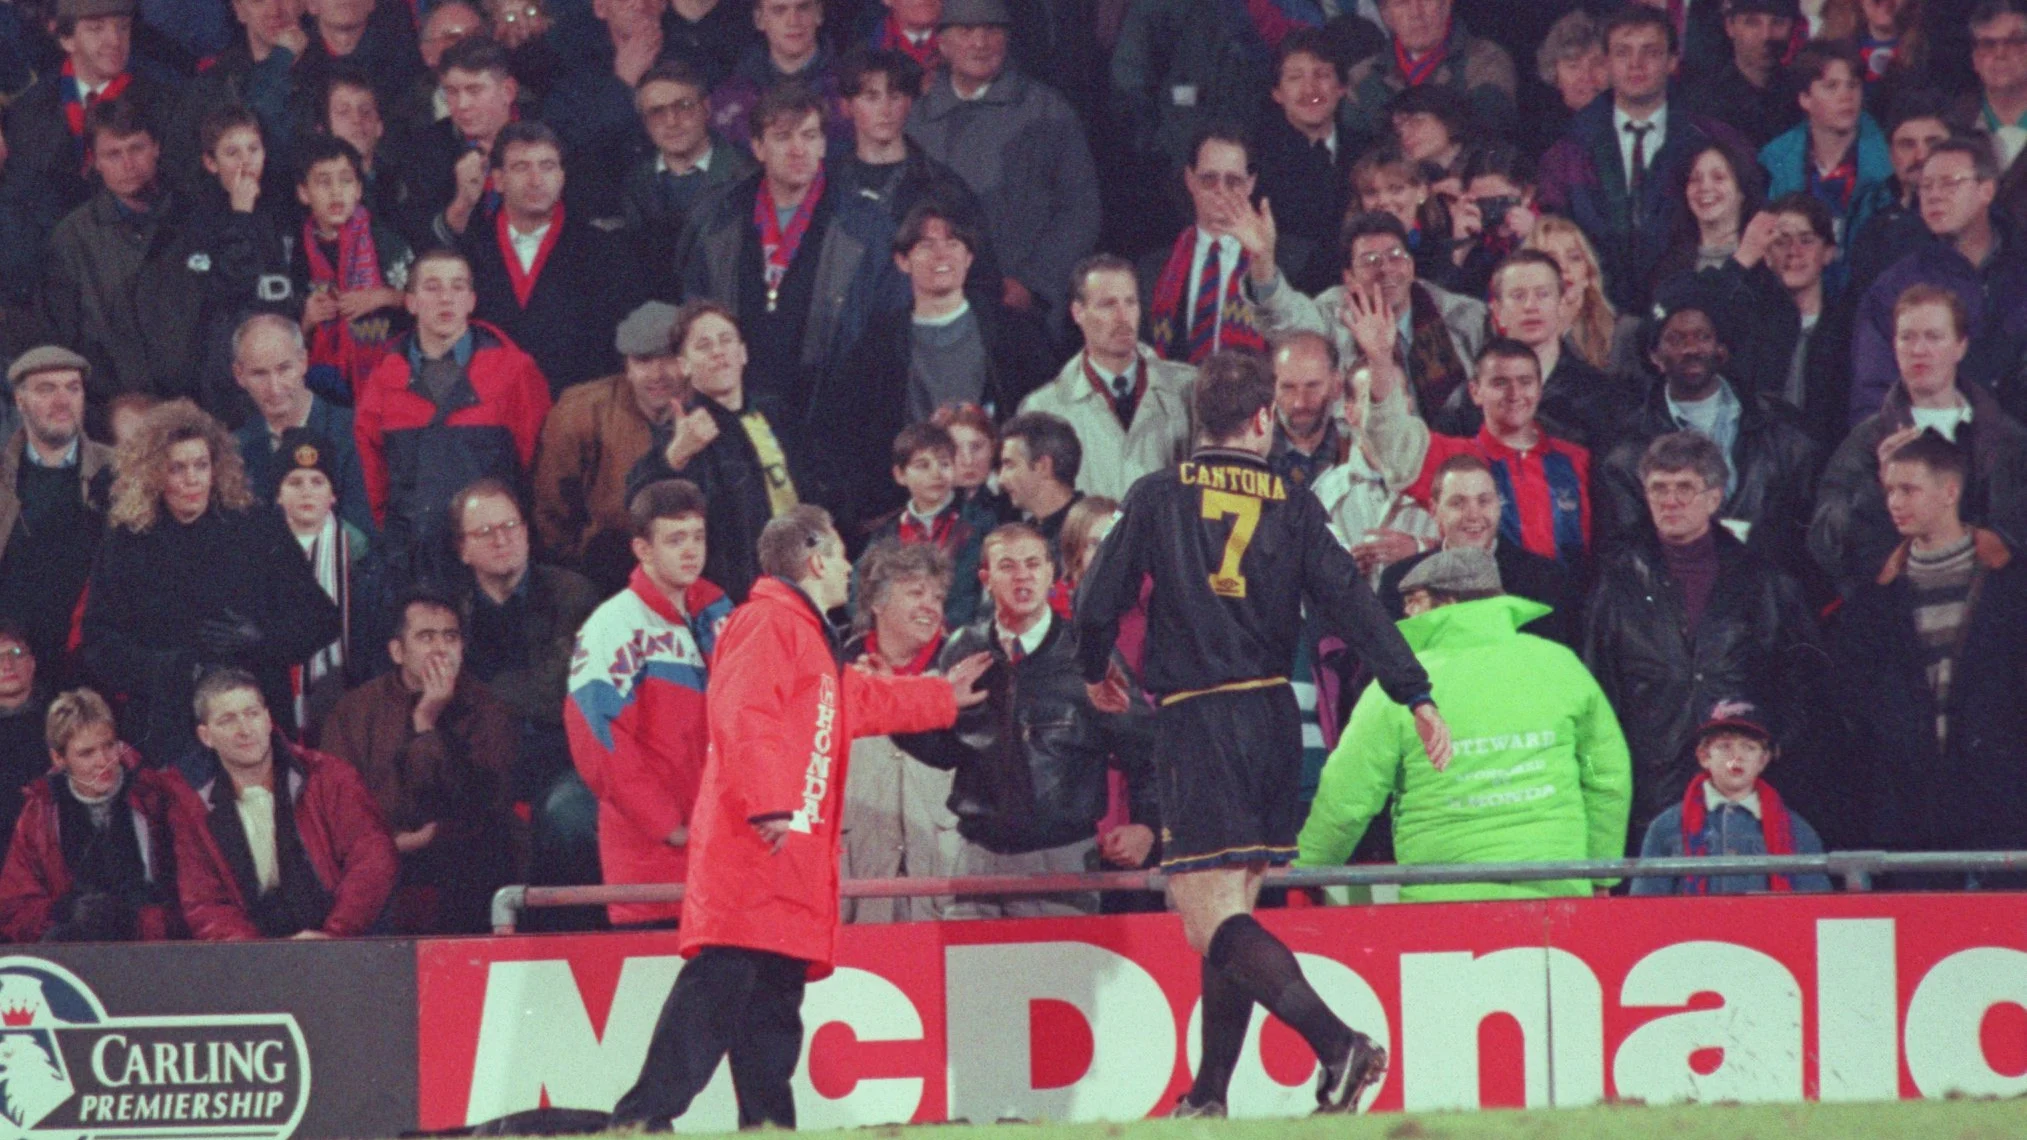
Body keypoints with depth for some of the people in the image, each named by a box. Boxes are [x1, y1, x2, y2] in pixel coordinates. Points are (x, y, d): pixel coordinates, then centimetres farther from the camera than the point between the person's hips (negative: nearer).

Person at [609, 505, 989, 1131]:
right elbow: (743, 716, -19)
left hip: (795, 858, 11)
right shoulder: (768, 623, -6)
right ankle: (643, 1119, -24)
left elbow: (864, 701, 46)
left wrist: (943, 696, 58)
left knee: (773, 1011, 9)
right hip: (754, 850, -11)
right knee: (719, 987, -19)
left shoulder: (810, 638, 28)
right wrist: (770, 807, -27)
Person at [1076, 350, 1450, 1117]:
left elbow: (1098, 600, 0)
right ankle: (1208, 1097, 15)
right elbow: (1352, 606, -5)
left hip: (1194, 722, -4)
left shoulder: (1159, 499, -1)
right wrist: (1418, 698, -7)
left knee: (1210, 923, -9)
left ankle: (1338, 1044, -26)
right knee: (1232, 914, 14)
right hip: (1274, 721, 4)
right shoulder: (1294, 510, 4)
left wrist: (1097, 672, 20)